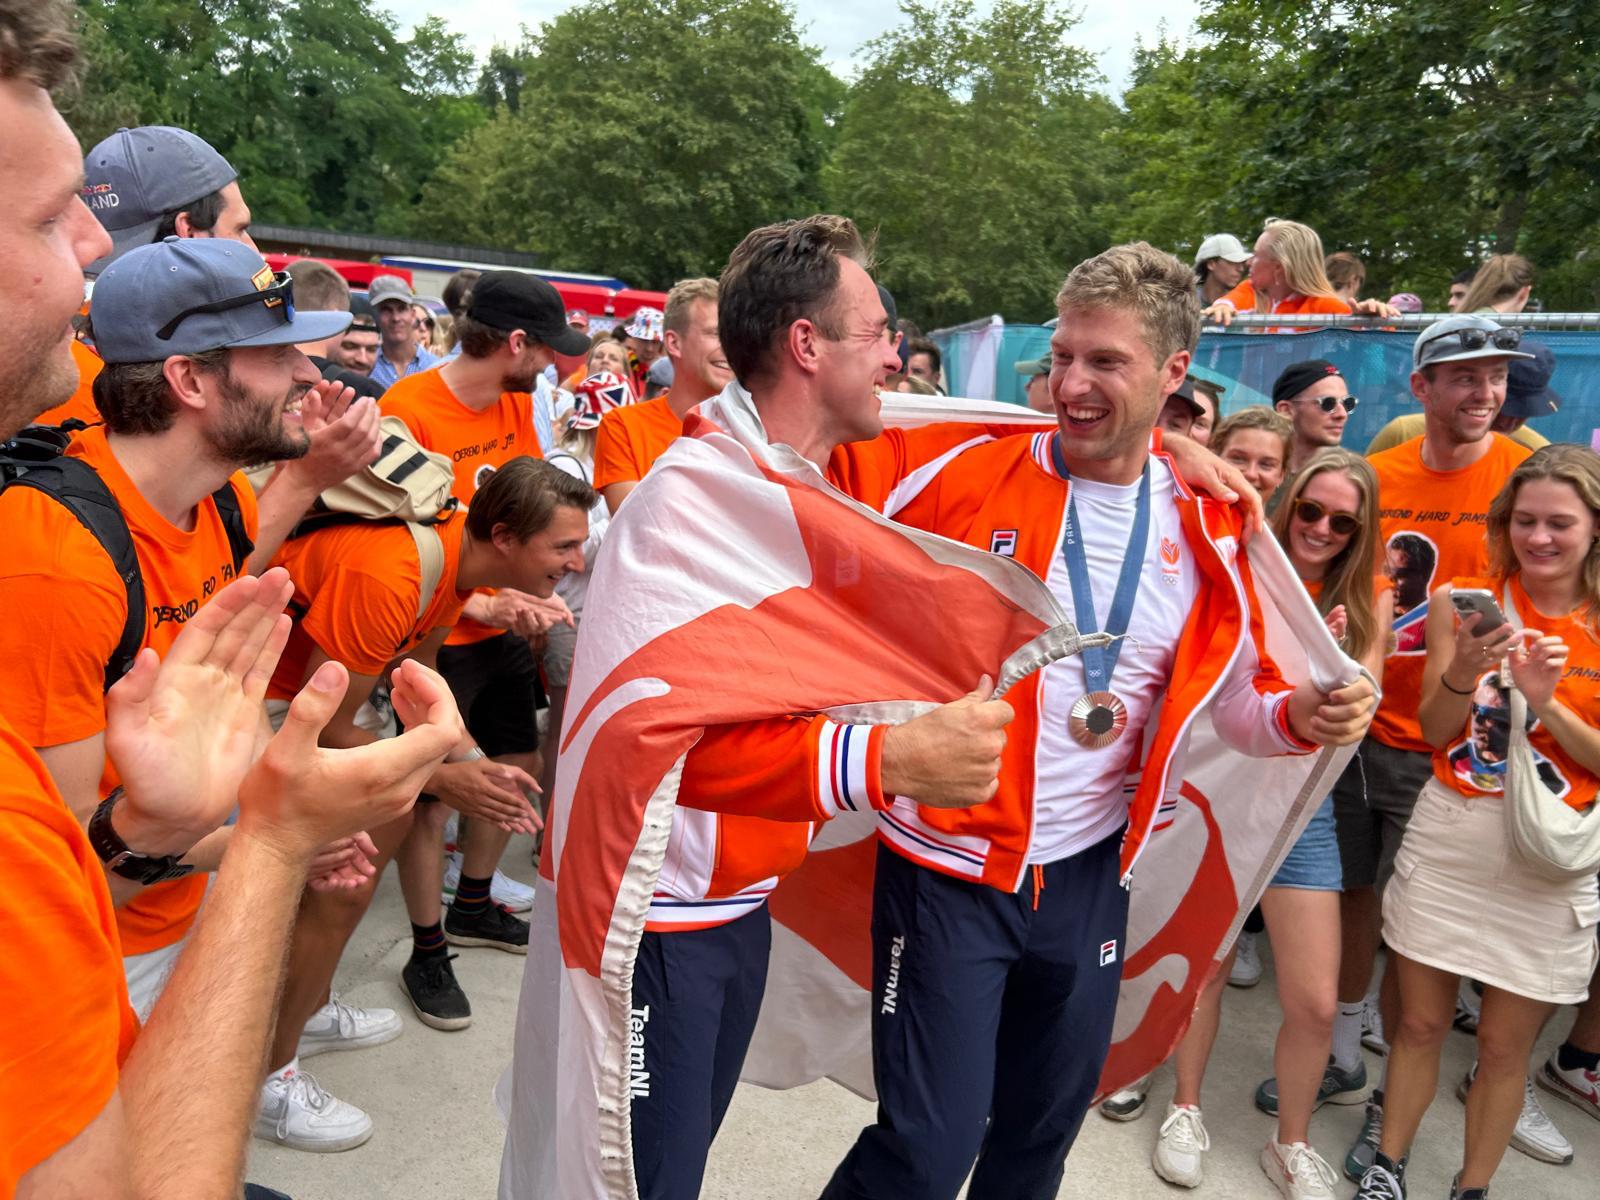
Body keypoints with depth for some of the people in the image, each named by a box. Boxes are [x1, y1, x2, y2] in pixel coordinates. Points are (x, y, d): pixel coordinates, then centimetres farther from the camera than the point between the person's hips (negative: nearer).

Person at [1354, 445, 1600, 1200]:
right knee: (1420, 1021, 11)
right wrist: (1463, 671, -22)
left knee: (1504, 1043, 8)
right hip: (1449, 837, 1)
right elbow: (1435, 732, -3)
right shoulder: (1463, 599, -2)